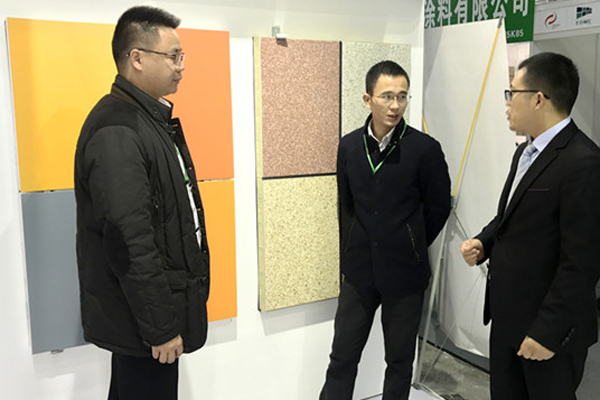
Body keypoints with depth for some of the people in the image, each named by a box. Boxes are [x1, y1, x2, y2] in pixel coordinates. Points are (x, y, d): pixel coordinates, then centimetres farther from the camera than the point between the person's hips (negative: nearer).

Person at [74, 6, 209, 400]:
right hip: (141, 322, -9)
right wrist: (161, 327, -20)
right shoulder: (115, 132, -22)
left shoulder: (154, 117, 10)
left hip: (162, 302, 9)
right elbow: (129, 242, -26)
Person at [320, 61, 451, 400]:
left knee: (400, 360, 13)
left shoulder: (425, 148, -11)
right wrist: (351, 254, 11)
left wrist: (410, 247, 5)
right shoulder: (349, 146, 0)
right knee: (342, 357, 10)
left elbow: (438, 207, 0)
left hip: (404, 273, -2)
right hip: (358, 270, 3)